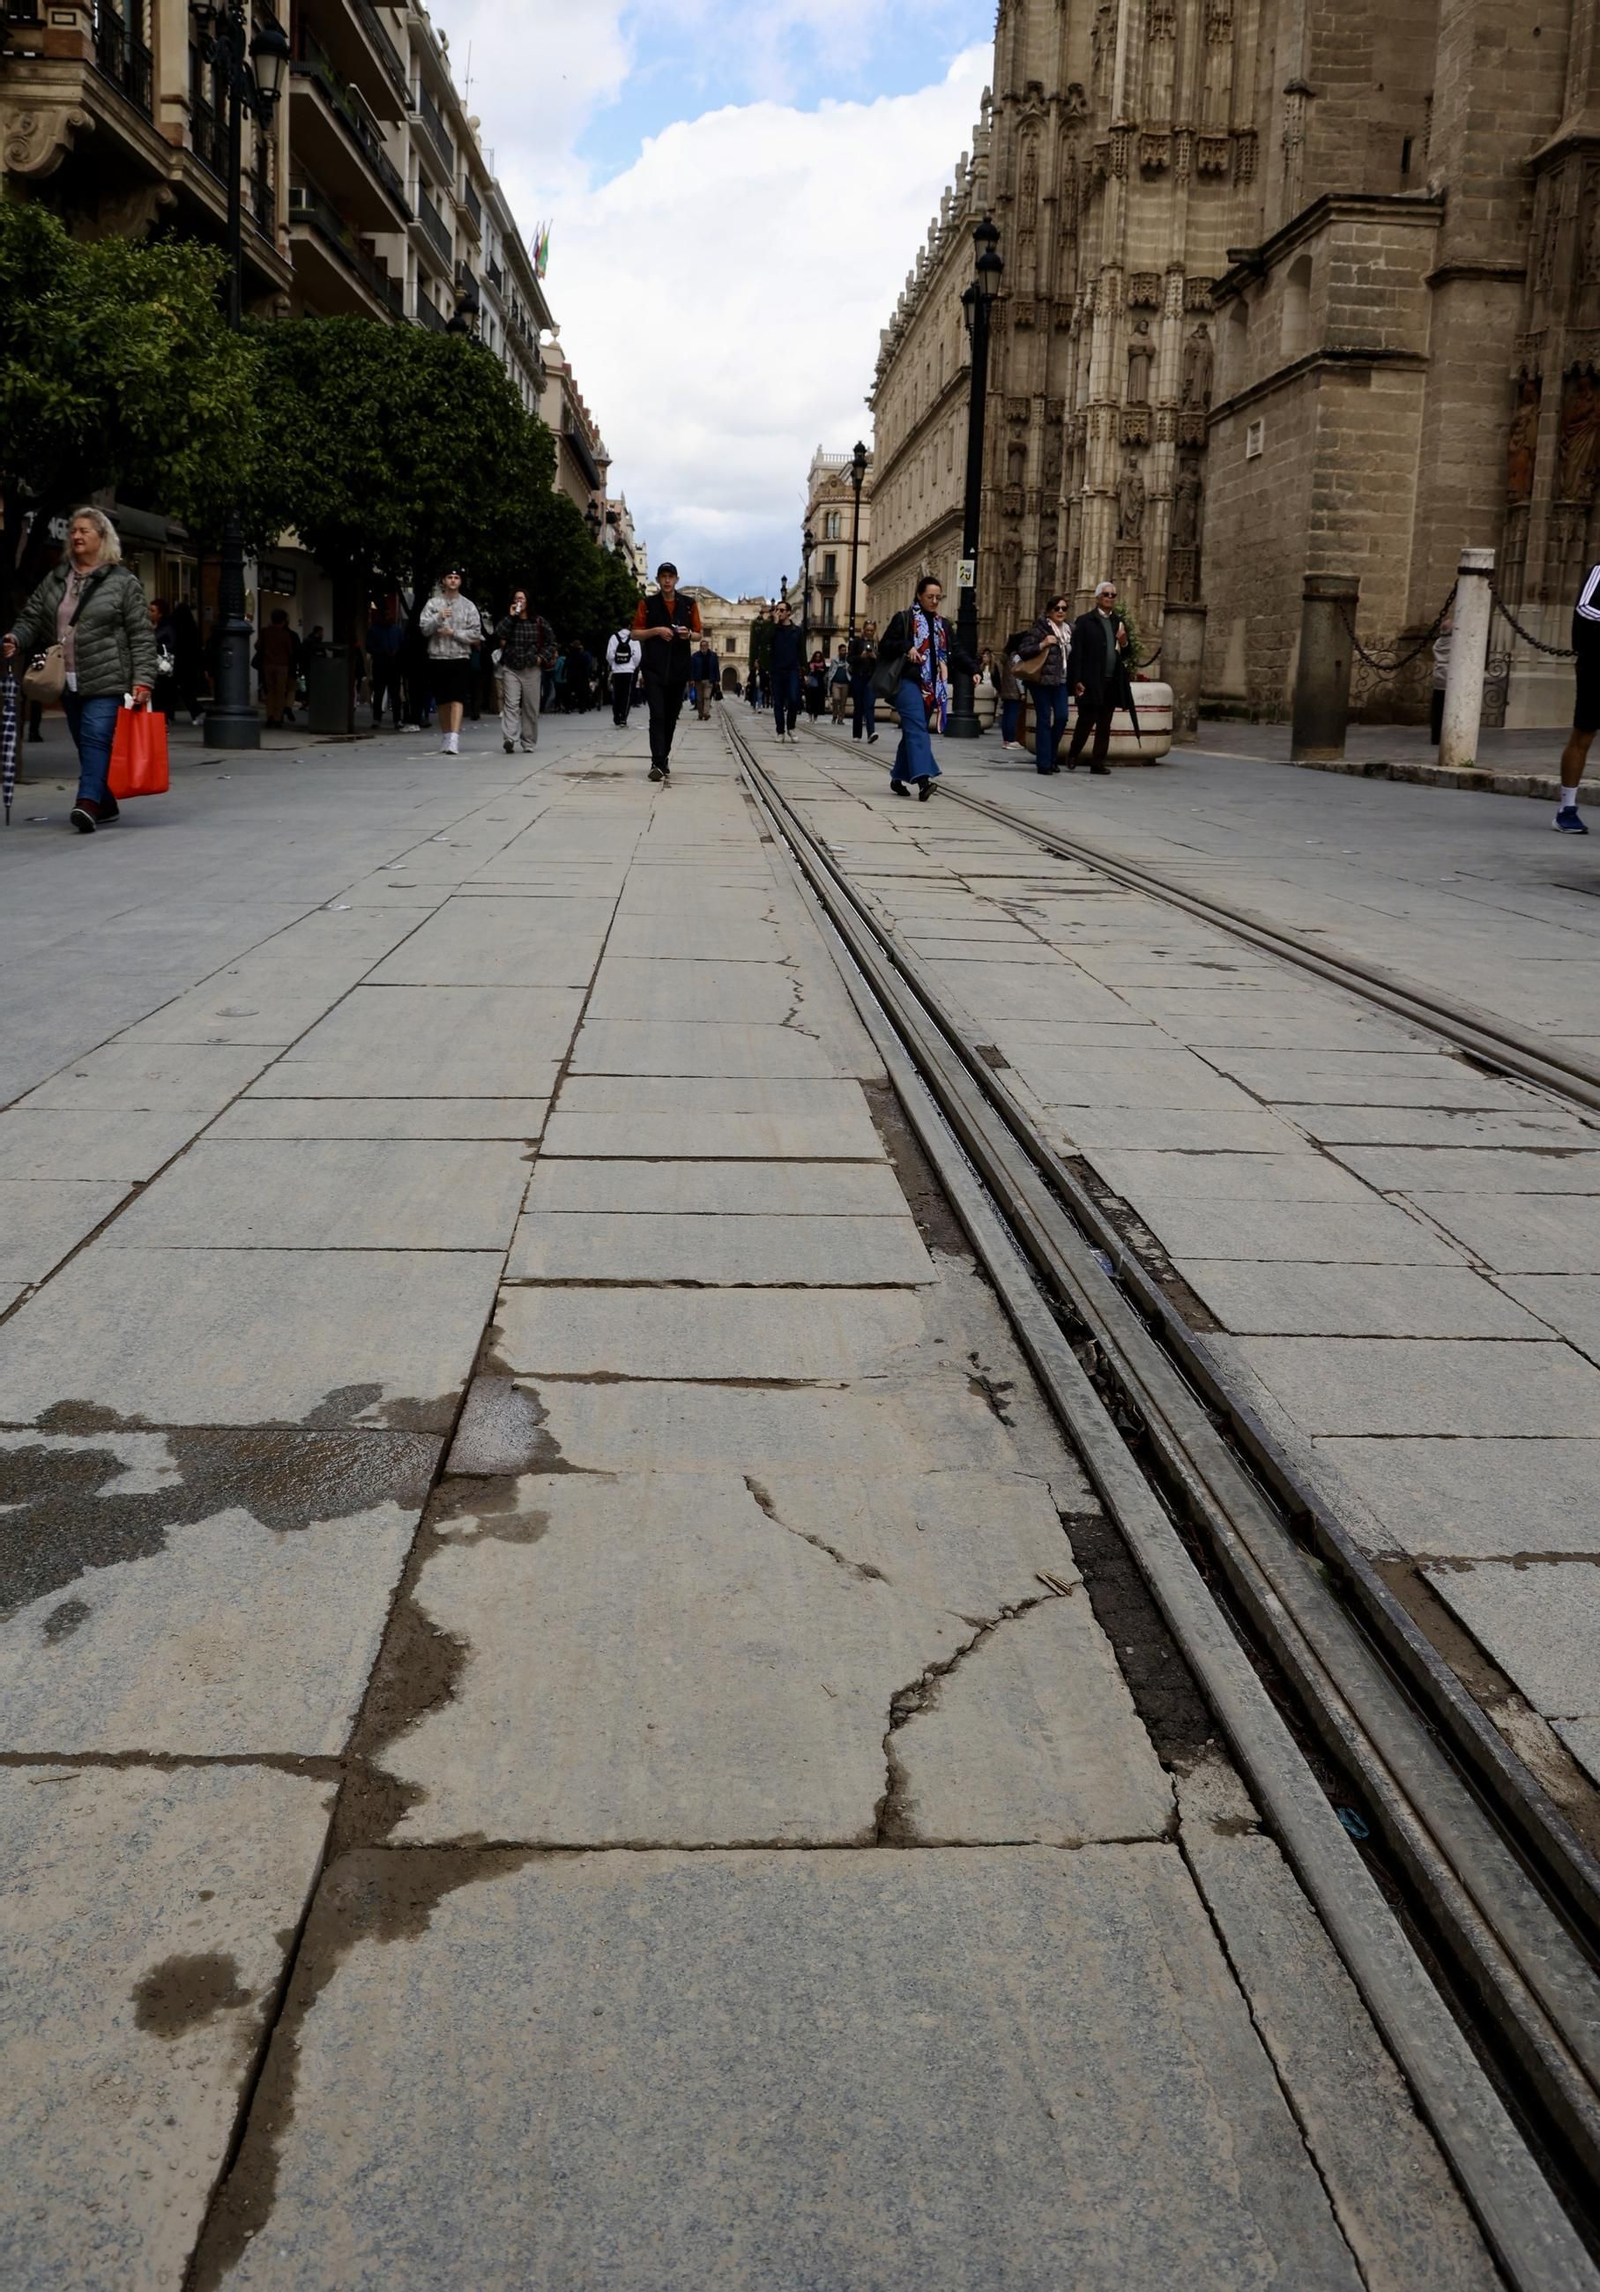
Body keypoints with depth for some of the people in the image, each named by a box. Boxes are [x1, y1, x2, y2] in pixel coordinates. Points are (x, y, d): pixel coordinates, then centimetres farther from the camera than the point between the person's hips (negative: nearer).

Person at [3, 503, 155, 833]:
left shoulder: (123, 582, -2)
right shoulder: (54, 580, 14)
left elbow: (141, 634, -5)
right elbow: (31, 617, 15)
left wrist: (143, 679, -13)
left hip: (106, 680, -6)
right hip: (69, 681, 6)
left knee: (96, 737, -17)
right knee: (84, 744, 11)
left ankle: (88, 803, -25)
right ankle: (105, 806, 21)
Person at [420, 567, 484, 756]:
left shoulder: (468, 605, 6)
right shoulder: (433, 603, 8)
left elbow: (476, 633, 0)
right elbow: (424, 628, -1)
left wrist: (453, 633, -11)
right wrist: (438, 618, -18)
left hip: (460, 657, -2)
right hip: (437, 657, 2)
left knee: (457, 698, -15)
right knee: (443, 700, 9)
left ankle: (454, 738, -25)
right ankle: (446, 737, 20)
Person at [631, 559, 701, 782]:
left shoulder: (689, 604, 9)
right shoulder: (647, 603, 4)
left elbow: (698, 635, 12)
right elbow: (636, 633, 4)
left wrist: (688, 634, -10)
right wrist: (656, 630, -12)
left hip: (679, 669, 2)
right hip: (654, 668, -2)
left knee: (671, 717, 9)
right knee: (657, 716, -12)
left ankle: (663, 758, 22)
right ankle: (659, 763, -18)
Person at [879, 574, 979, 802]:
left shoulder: (943, 626, 18)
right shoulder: (903, 619, 2)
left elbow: (957, 652, 13)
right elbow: (886, 645, -1)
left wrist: (973, 669, -2)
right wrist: (906, 648, -18)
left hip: (932, 687, 6)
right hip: (909, 682, -6)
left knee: (913, 730, 9)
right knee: (917, 728, -18)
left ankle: (898, 778, 18)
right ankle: (922, 778, -30)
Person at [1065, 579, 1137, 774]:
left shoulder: (1120, 622, 14)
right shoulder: (1085, 621, -1)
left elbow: (1126, 655, 16)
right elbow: (1076, 653, -6)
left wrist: (1124, 643, -6)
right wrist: (1077, 681, -13)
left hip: (1113, 682, 5)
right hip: (1091, 682, -5)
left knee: (1104, 725, 6)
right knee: (1086, 721, -4)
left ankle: (1098, 762, 10)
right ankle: (1072, 756, 14)